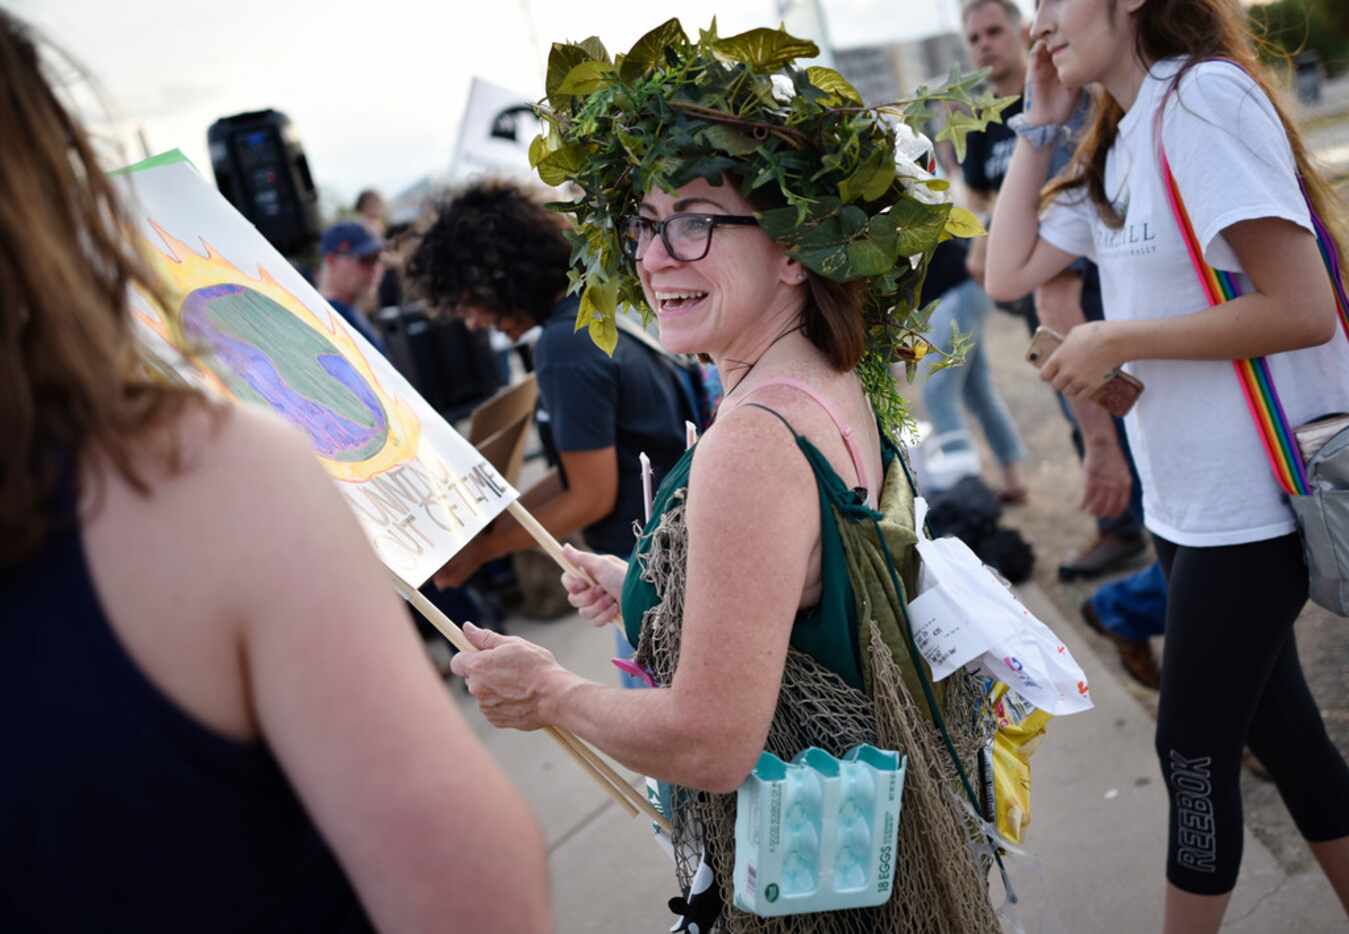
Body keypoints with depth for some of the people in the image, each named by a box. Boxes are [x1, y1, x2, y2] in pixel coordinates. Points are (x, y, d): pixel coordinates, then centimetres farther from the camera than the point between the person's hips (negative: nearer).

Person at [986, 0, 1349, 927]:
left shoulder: (1204, 97, -18)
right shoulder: (1119, 146, 10)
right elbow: (1008, 274, 8)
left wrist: (1115, 341, -19)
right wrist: (1039, 127, 6)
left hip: (1251, 497, -9)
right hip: (1191, 494, 9)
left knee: (1195, 748, 4)